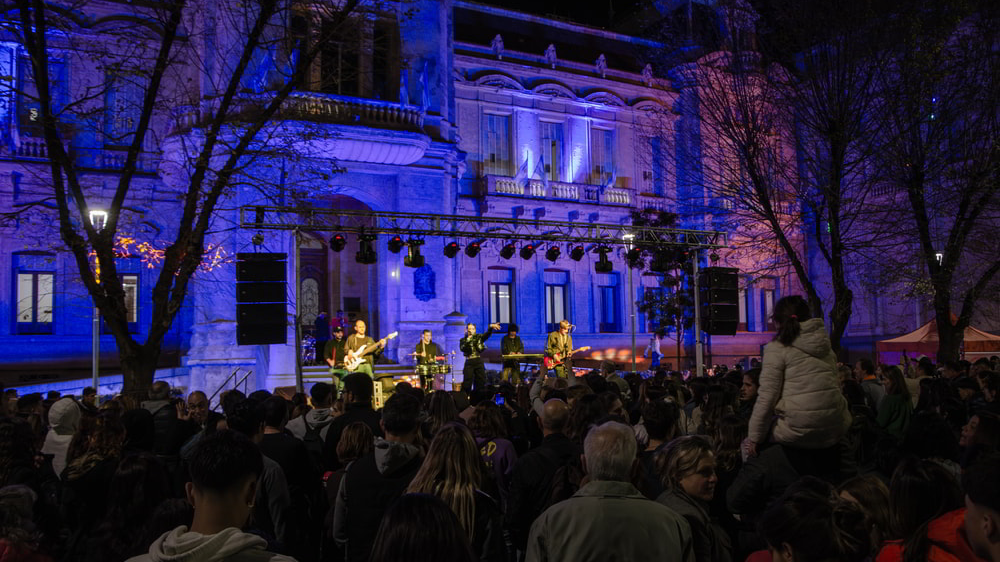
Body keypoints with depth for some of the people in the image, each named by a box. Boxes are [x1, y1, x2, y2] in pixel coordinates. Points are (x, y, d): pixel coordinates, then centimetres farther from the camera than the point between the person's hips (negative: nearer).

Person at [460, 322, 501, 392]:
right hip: (469, 362, -1)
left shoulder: (479, 337, 8)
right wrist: (468, 340, -12)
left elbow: (487, 334, -10)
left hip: (479, 361, 1)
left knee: (481, 383, 3)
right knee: (467, 384, -3)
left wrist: (491, 327, -29)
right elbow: (462, 349, -9)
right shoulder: (463, 340, 9)